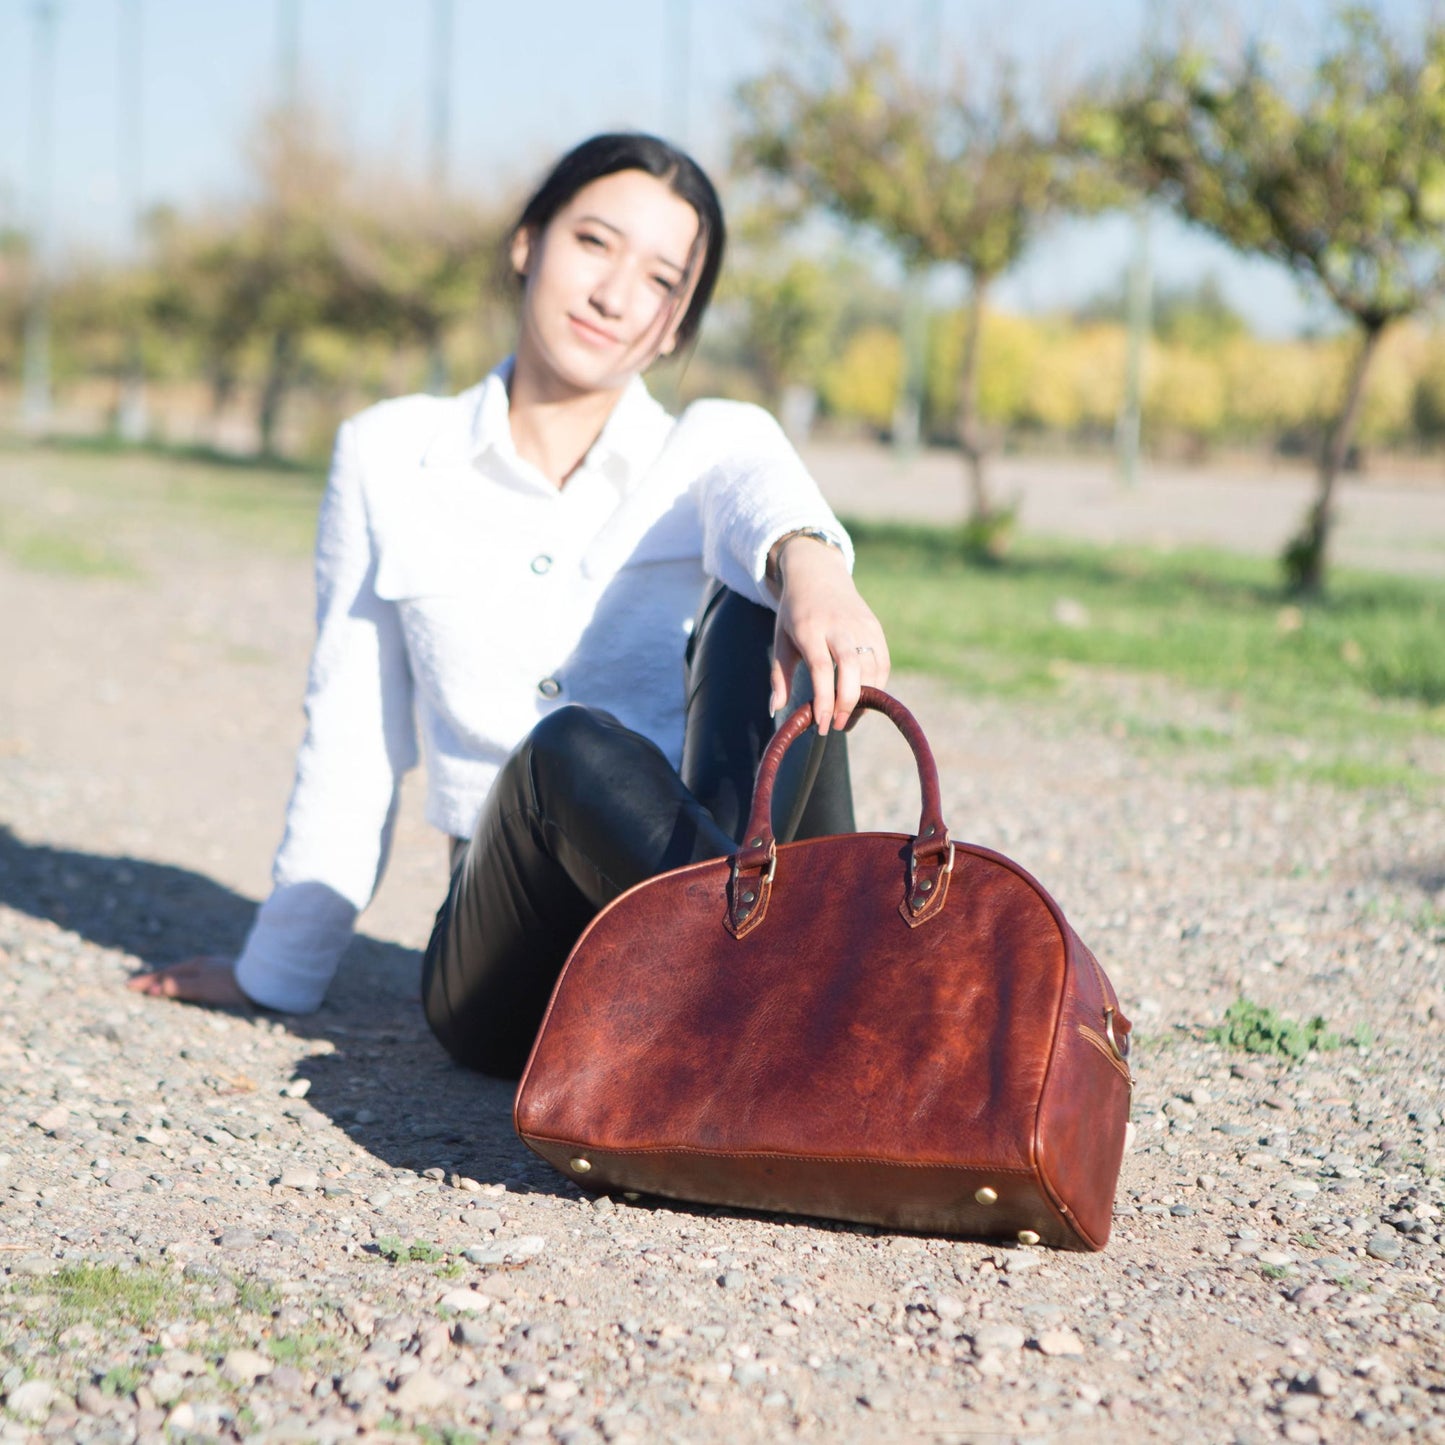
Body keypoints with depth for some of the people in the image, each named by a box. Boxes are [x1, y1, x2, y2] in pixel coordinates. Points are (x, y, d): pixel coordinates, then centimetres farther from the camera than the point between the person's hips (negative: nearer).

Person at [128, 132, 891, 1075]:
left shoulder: (715, 447, 9)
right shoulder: (387, 458, 10)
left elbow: (764, 499, -18)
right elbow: (354, 742, 17)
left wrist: (809, 563, -44)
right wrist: (276, 973, 24)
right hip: (517, 956, 0)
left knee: (755, 598, -25)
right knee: (567, 746, -33)